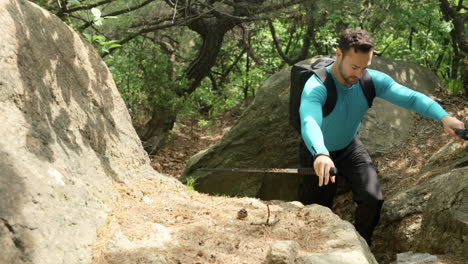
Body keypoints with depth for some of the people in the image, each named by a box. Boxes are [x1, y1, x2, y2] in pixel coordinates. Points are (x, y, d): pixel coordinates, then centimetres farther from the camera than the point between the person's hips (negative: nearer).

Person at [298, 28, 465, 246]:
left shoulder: (372, 80, -19)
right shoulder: (316, 87, -36)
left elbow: (411, 97, -26)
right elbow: (309, 122, -54)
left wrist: (443, 116, -45)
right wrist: (320, 154, -76)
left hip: (350, 146, 4)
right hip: (318, 152, -4)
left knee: (373, 199, -13)